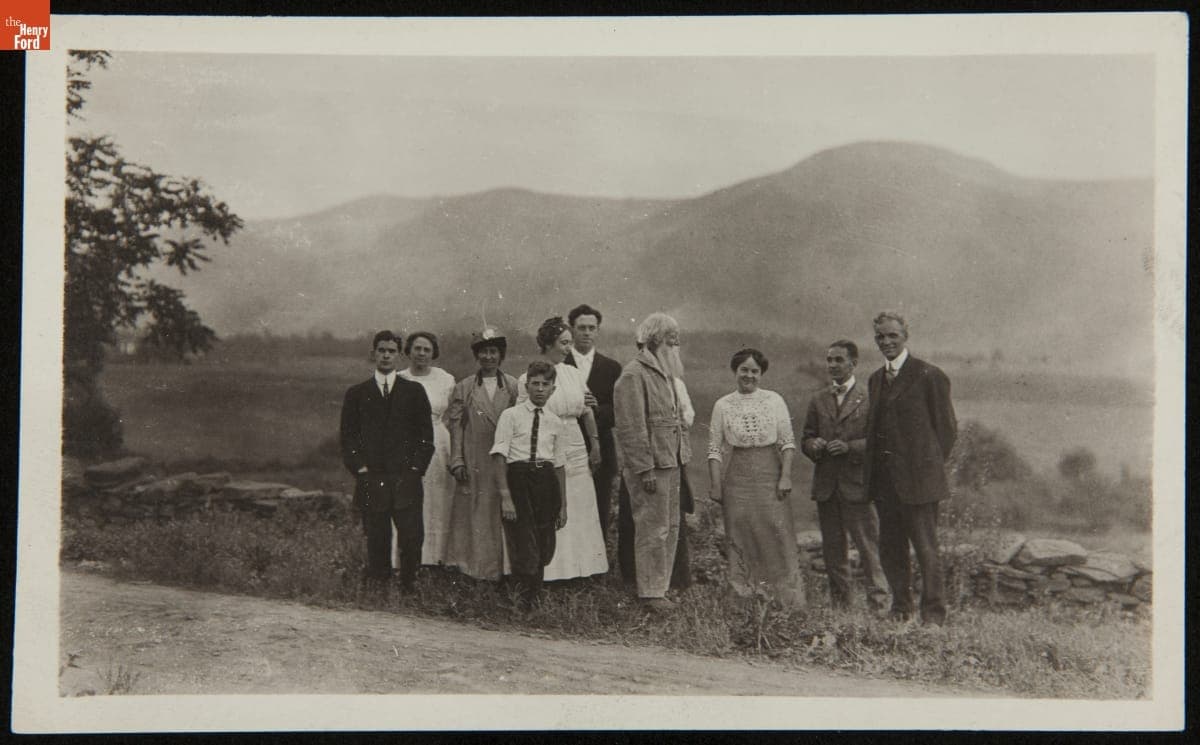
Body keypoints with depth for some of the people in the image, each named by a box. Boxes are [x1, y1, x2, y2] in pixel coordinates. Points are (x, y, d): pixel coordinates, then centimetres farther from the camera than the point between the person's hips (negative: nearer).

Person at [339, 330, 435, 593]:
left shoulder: (414, 392, 10)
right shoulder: (357, 394, 10)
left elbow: (426, 434, 8)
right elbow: (347, 436, 9)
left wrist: (415, 468, -1)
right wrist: (360, 468, -2)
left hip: (406, 480, 0)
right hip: (371, 480, 0)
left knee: (412, 539, -7)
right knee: (376, 540, 0)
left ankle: (409, 589, 6)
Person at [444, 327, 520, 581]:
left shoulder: (513, 386, 6)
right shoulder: (463, 388, 6)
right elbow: (455, 426, 5)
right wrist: (457, 461, -2)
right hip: (474, 463, 0)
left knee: (504, 513, 1)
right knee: (474, 513, 1)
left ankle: (502, 567, 11)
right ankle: (474, 565, 10)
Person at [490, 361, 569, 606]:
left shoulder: (556, 423, 12)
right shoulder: (511, 415, 0)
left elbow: (560, 464, 14)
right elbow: (499, 456, -5)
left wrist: (563, 504, 11)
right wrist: (505, 496, -14)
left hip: (546, 480, 4)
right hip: (517, 478, -4)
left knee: (544, 548, 7)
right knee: (524, 549, -7)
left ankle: (536, 600, 20)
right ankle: (523, 603, 1)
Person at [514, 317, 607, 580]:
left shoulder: (573, 374, 6)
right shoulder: (527, 379, -7)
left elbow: (587, 412, 12)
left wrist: (595, 444, 9)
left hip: (576, 453, 5)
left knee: (580, 512, 8)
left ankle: (580, 565, 18)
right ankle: (551, 569, 7)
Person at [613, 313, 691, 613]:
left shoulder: (666, 374, 17)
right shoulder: (633, 376, -14)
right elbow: (631, 427, -18)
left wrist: (683, 455, 18)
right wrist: (645, 469, -20)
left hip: (670, 463, 9)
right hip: (648, 465, -9)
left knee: (670, 528, 13)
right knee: (653, 529, -5)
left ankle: (659, 587, 23)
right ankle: (650, 593, 4)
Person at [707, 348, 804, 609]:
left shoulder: (774, 400, 4)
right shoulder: (722, 405, 6)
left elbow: (788, 442, 3)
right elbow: (715, 449, 5)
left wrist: (786, 476, -7)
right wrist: (716, 486, -1)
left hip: (770, 475, -1)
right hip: (737, 478, 1)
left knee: (776, 534, -4)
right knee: (740, 536, 1)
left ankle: (786, 598, 3)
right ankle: (743, 598, 7)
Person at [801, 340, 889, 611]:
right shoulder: (818, 400, 14)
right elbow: (806, 439, 17)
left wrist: (850, 447, -17)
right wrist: (814, 445, -6)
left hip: (857, 484, -5)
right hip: (825, 486, 5)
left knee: (869, 546, -5)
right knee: (833, 549, 9)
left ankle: (878, 603, 0)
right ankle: (839, 605, 18)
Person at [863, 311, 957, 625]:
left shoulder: (929, 376, -7)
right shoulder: (876, 379, 16)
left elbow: (947, 427, -4)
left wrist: (929, 465, -2)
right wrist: (873, 467, 10)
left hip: (917, 477, -7)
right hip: (883, 479, 7)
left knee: (926, 548, -4)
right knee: (890, 549, 11)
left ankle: (933, 613, 3)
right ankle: (900, 610, 22)